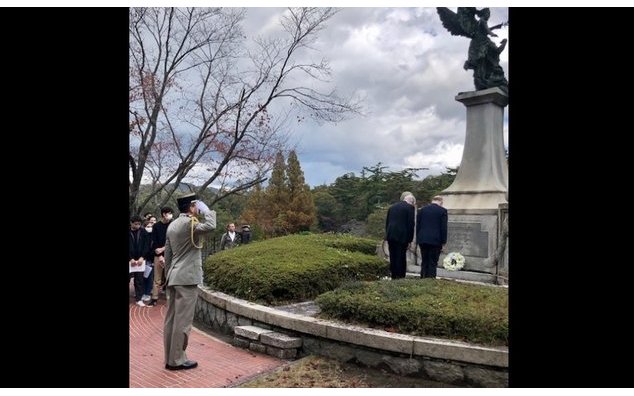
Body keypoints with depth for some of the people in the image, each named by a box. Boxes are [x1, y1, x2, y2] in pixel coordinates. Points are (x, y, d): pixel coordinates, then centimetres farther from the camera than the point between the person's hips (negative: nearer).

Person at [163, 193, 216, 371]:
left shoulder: (172, 225, 15)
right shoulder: (189, 223, -13)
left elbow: (167, 254, 17)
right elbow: (210, 226, -31)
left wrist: (168, 276, 21)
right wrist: (206, 210, -14)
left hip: (173, 277, 9)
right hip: (187, 278, -9)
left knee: (171, 319, 11)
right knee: (182, 320, -2)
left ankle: (170, 358, 18)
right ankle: (177, 360, 5)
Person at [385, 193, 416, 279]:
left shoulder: (392, 207, 16)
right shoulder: (410, 207, -2)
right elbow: (410, 224, -8)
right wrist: (409, 240, -4)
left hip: (391, 236, 5)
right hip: (402, 236, -5)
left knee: (393, 258, 10)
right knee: (401, 258, -1)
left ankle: (394, 277, 14)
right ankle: (400, 277, -1)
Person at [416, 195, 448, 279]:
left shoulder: (422, 210, 9)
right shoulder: (442, 211, -2)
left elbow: (417, 226, 9)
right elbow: (443, 228, -4)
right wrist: (443, 242, 0)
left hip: (422, 240, 4)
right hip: (435, 241, -3)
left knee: (424, 262, 12)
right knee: (432, 263, 2)